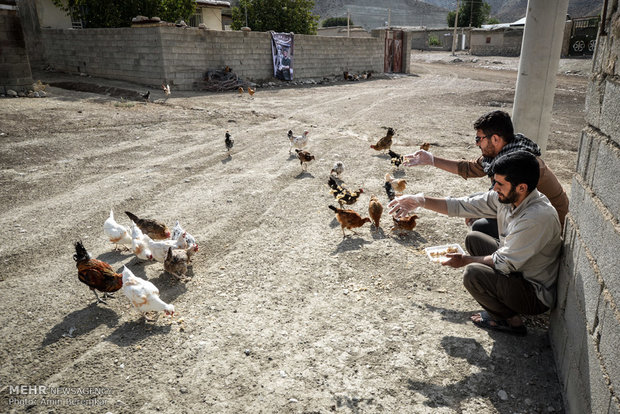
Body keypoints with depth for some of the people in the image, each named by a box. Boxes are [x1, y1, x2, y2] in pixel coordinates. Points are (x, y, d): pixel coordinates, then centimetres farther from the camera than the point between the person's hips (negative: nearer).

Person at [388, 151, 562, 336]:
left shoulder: (538, 217, -31)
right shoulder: (506, 197, -7)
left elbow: (505, 263, -27)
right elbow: (462, 205, -1)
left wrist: (466, 260, -13)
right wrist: (421, 201, -7)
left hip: (537, 296, -9)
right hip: (517, 269, 9)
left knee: (473, 274, -28)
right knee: (473, 238, 10)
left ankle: (511, 320, 0)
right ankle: (500, 302, 15)